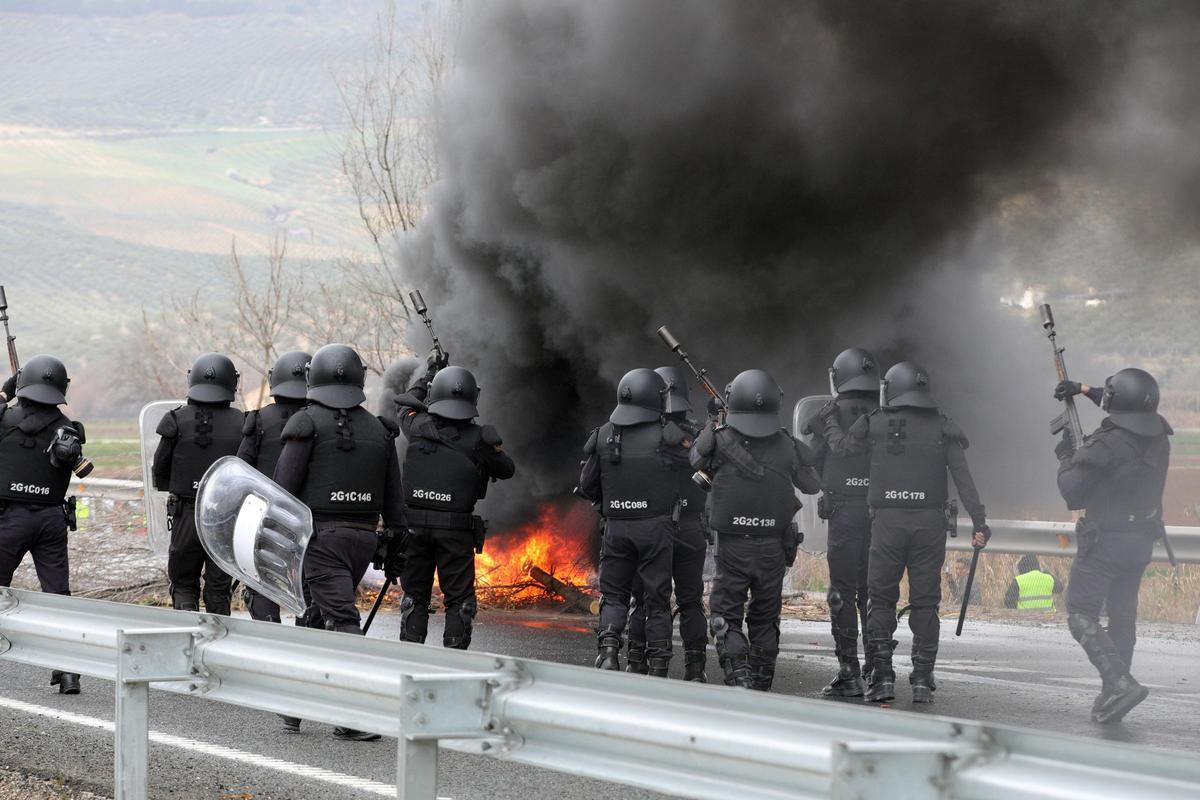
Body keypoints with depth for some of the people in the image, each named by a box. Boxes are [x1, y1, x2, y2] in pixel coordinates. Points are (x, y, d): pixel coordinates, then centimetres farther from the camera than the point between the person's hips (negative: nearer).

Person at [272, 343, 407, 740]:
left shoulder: (308, 424, -6)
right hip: (363, 538, 5)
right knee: (319, 616, 18)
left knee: (342, 620, -10)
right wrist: (396, 547, 17)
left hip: (319, 536, -5)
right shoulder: (378, 430, 10)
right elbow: (393, 497, 12)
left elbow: (284, 486, -11)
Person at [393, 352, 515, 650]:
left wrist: (430, 372, 33)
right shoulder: (478, 438, -7)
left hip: (414, 525, 2)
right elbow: (507, 470, 8)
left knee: (414, 598, 10)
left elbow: (405, 403, 22)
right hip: (457, 531, -2)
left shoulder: (418, 427, -1)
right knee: (459, 601, 6)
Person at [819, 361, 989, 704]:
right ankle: (922, 680, 4)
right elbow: (963, 478, 2)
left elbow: (841, 444, 18)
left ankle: (882, 676, 0)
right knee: (925, 602, 6)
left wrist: (830, 420, 38)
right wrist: (979, 522, 2)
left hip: (889, 520, -1)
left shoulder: (876, 423, 3)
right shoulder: (943, 427, 6)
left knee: (881, 598, 7)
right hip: (930, 521, 1)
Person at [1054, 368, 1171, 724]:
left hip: (1105, 543, -7)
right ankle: (1112, 696, 19)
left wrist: (1066, 458, 4)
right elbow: (1130, 412, 23)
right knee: (1122, 616, 15)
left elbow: (1072, 492, -14)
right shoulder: (1159, 435, 0)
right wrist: (1085, 390, 26)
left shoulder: (1104, 446, -23)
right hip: (1142, 543, 7)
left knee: (1081, 615, -3)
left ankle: (1120, 683, -19)